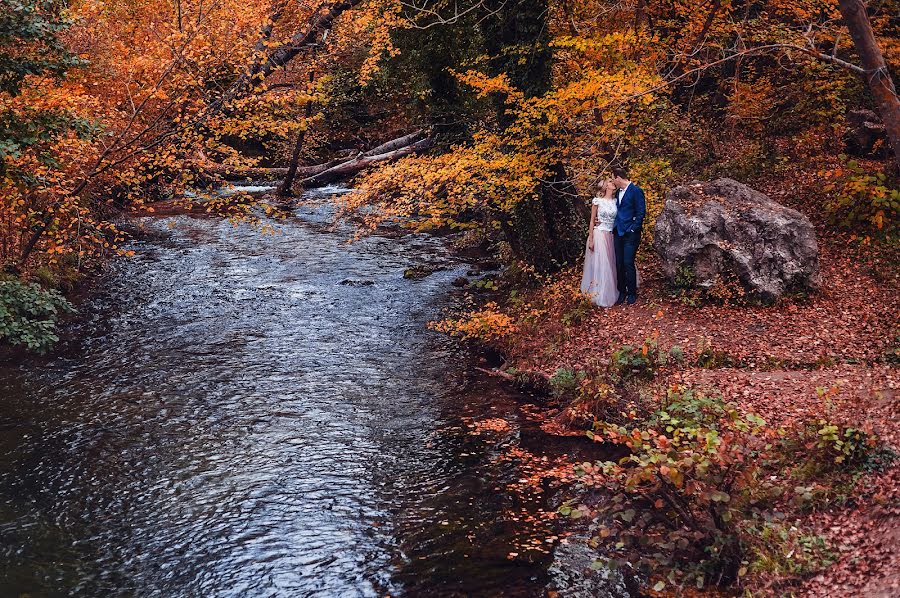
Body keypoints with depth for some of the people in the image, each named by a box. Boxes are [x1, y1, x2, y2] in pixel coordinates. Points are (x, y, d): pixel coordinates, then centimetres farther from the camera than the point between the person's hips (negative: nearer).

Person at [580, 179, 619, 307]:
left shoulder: (615, 201, 7)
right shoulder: (597, 201, -4)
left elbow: (616, 219, 14)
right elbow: (592, 221, -2)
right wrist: (591, 239, -6)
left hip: (611, 236, 4)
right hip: (599, 234, -4)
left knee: (610, 265, 7)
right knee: (599, 265, -3)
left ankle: (610, 294, 15)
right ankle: (601, 297, 3)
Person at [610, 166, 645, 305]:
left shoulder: (636, 191, -9)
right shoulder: (618, 192, 14)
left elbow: (641, 213, -11)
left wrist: (632, 229, -13)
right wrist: (615, 227, 10)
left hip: (630, 234, -7)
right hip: (618, 233, 7)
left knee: (628, 264, -6)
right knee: (619, 264, 7)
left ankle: (632, 293, 7)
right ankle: (622, 292, 17)